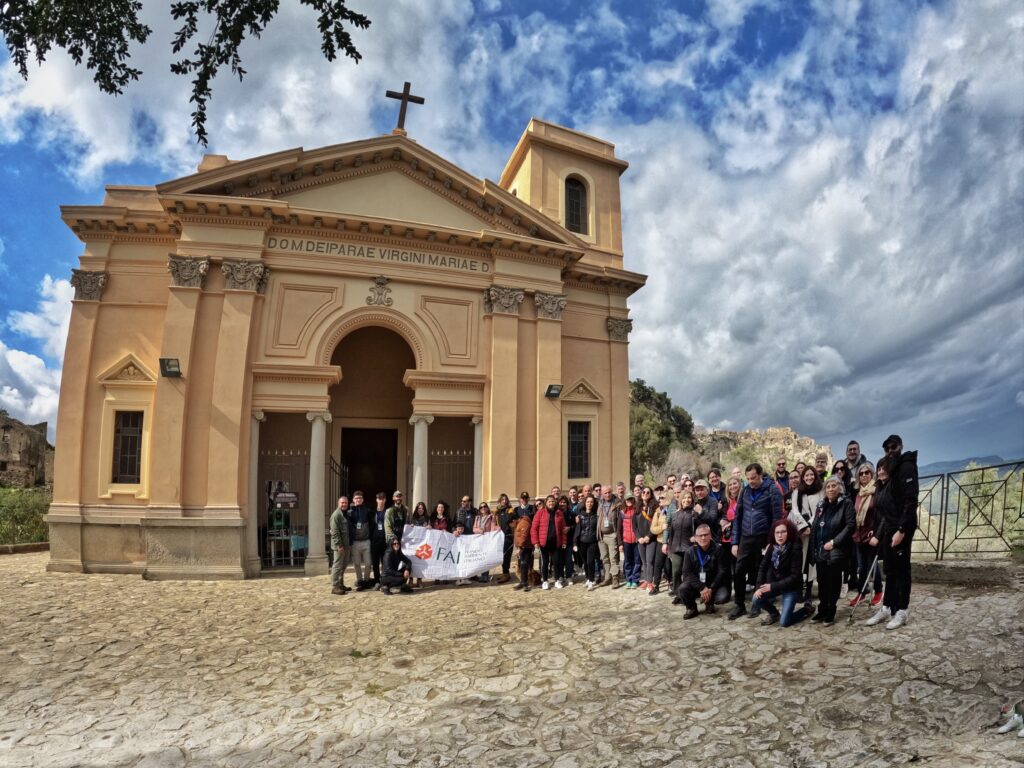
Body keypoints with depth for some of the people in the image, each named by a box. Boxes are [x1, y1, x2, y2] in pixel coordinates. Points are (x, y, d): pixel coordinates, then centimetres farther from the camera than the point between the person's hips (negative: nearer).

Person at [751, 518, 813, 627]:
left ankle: (807, 610, 13)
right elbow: (763, 568, -1)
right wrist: (759, 587, -15)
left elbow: (795, 576, -22)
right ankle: (774, 613, 13)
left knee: (784, 622, -14)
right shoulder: (772, 548, -4)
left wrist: (773, 586, -25)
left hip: (792, 587, -5)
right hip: (773, 584, 5)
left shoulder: (795, 549, -21)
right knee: (756, 600, -18)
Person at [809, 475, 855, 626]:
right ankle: (822, 610, 20)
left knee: (833, 582, 2)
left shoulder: (846, 503, -4)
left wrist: (834, 542, -18)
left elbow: (850, 525, -13)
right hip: (820, 551, 5)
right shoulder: (821, 505, 14)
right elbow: (814, 527, 18)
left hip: (836, 551, -5)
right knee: (822, 581, 10)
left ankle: (830, 612, 12)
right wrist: (813, 548, 11)